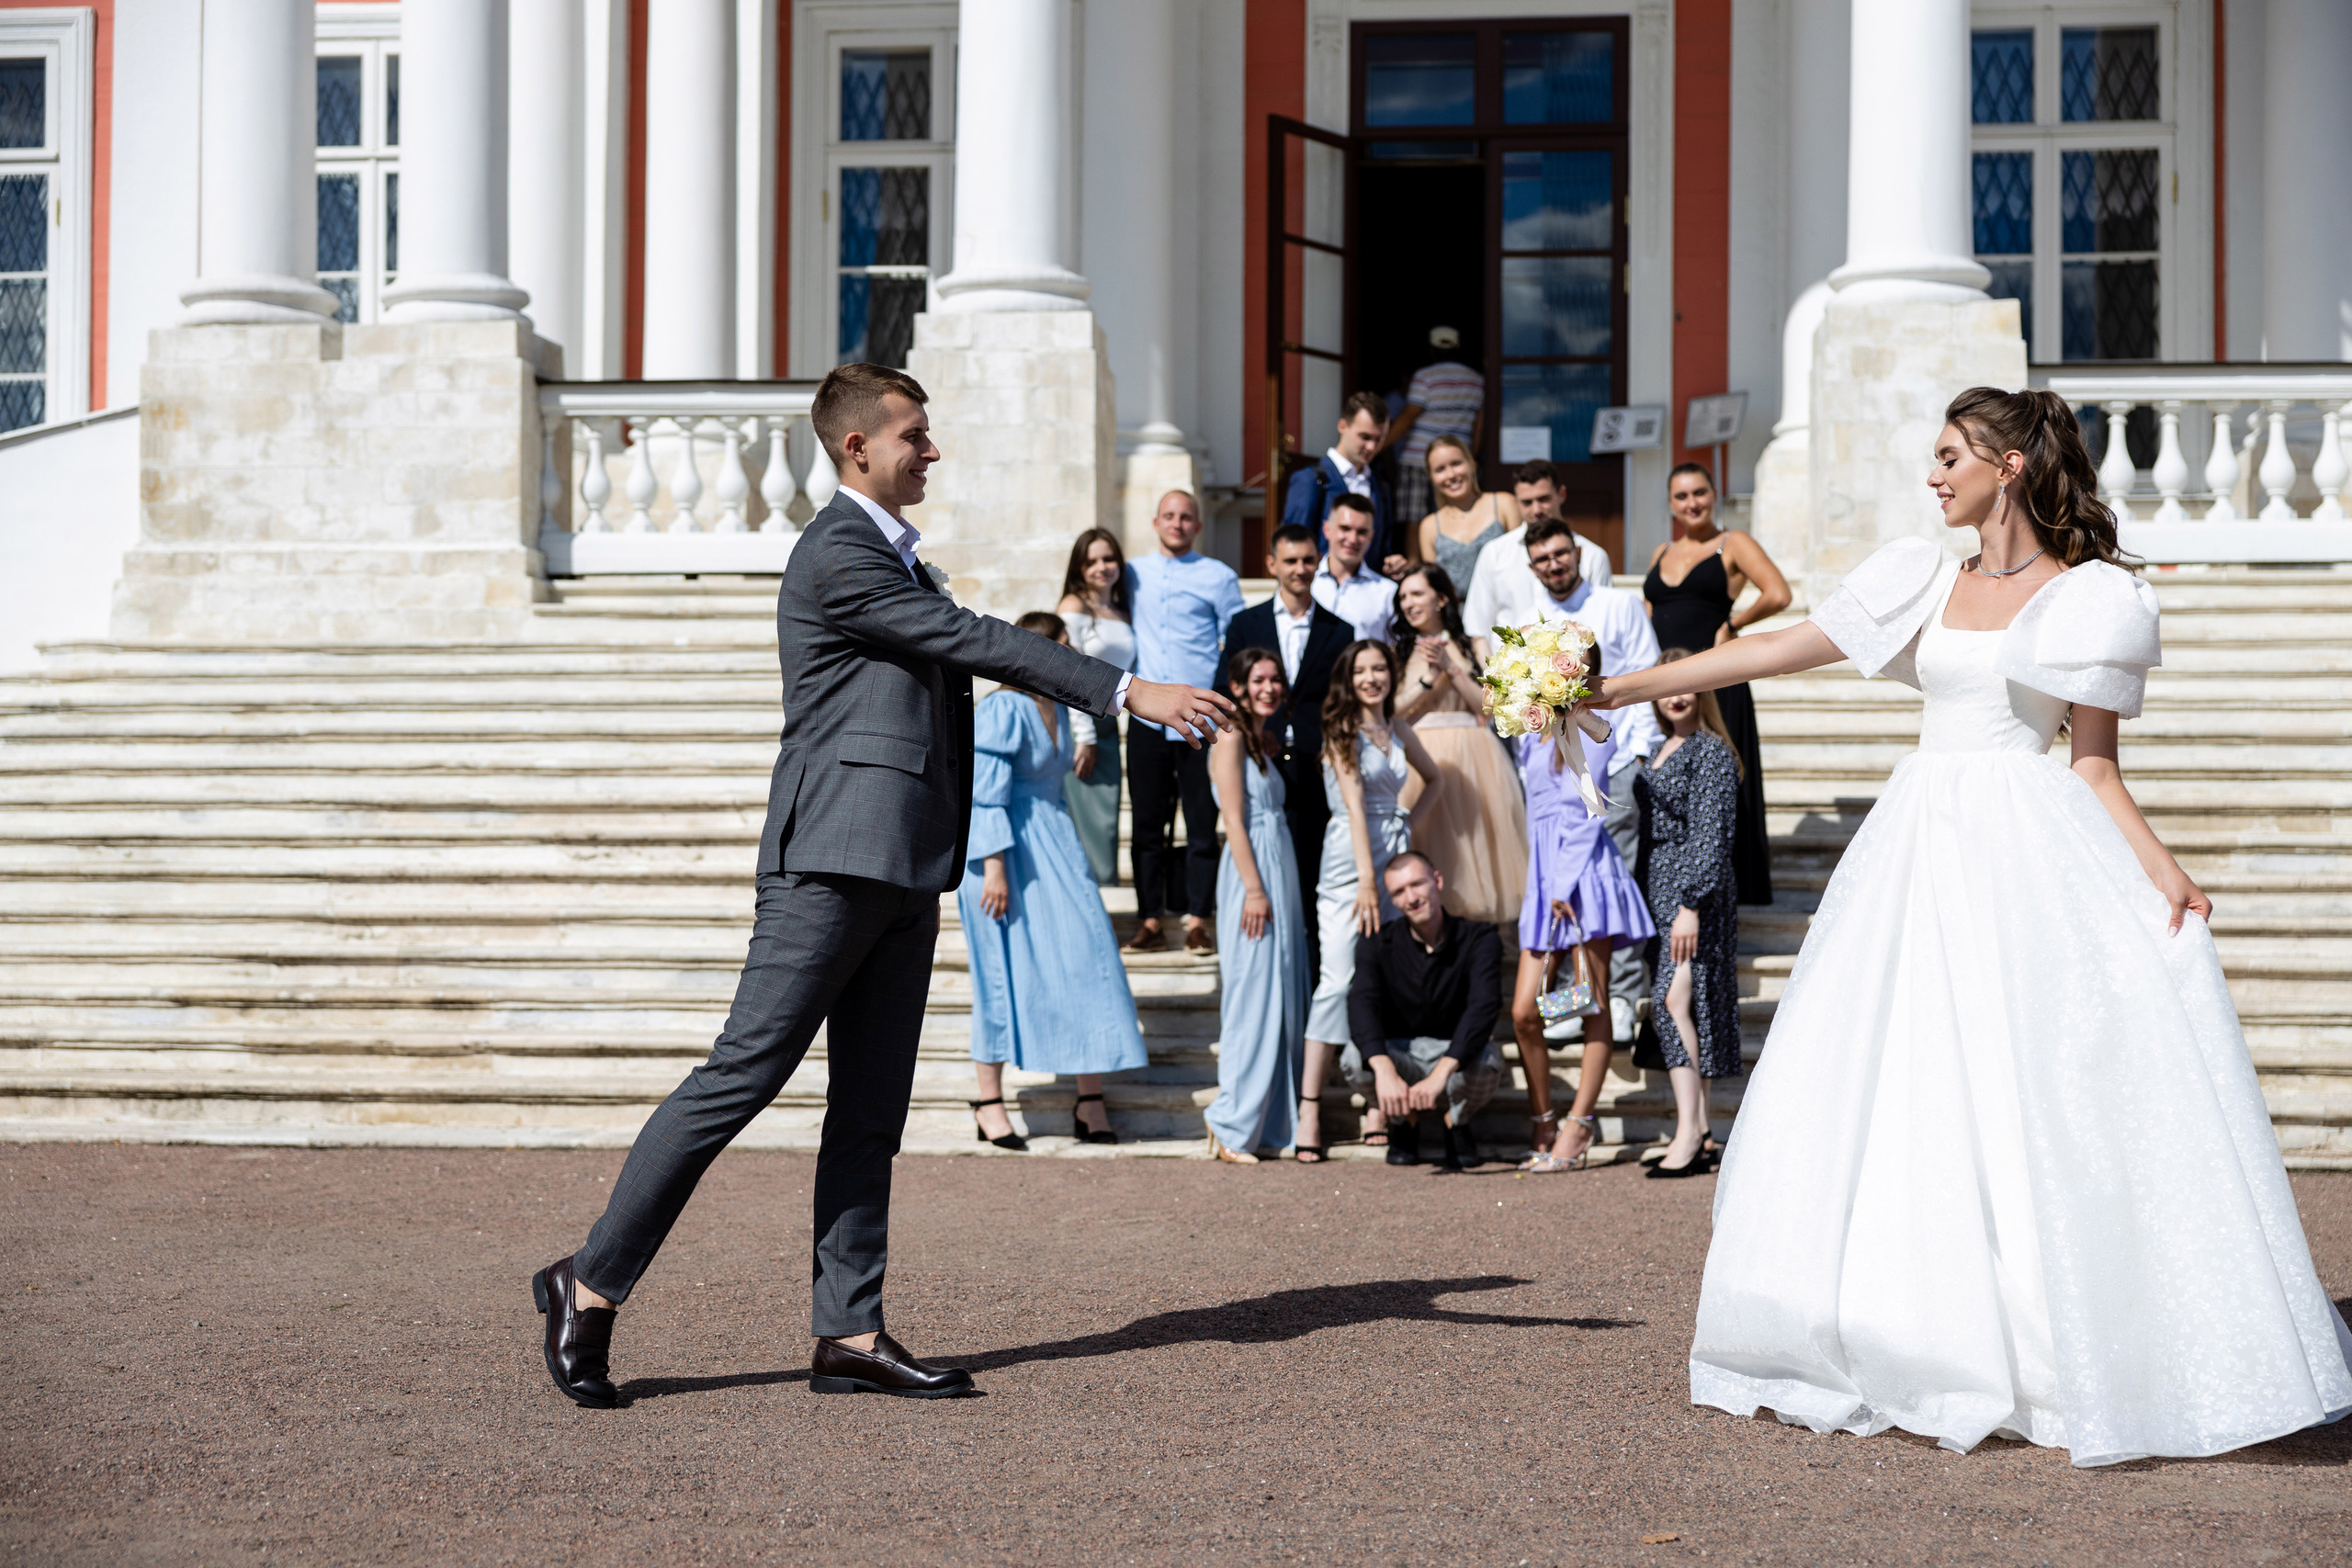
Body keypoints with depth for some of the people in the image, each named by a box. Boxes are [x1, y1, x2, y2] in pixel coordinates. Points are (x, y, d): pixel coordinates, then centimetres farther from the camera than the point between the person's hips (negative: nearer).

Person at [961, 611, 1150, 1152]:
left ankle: (1090, 1100, 6)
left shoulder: (1057, 708, 10)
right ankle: (989, 1102, 12)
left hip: (1056, 844, 8)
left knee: (1087, 955, 1)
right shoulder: (1002, 711, -15)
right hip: (1010, 849, -8)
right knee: (1006, 971, 0)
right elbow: (986, 794, -17)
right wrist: (995, 868, -21)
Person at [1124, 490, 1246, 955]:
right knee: (1147, 822, 4)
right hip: (1147, 719, 3)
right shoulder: (1133, 573, 14)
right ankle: (1151, 919, 10)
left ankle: (1197, 920, 7)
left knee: (1202, 823, 0)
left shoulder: (1218, 577, 4)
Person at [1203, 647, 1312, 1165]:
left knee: (1284, 1000, 8)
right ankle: (1231, 1126, -5)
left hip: (1280, 873, 9)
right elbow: (1235, 819, -14)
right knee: (1251, 998, -9)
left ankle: (1275, 1123, 13)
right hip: (1252, 874, -9)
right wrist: (1254, 889, -19)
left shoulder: (1264, 740, 18)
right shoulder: (1232, 737, -8)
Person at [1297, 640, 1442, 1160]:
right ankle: (1309, 1108, -13)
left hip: (1395, 858, 6)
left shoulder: (1398, 731, 12)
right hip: (1349, 863, -6)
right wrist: (1367, 881, -18)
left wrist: (1412, 827, 11)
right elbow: (1354, 804, -12)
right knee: (1340, 978, -12)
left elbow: (1434, 780, 29)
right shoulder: (1342, 730, -5)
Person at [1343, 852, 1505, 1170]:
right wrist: (1385, 1070, -48)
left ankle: (1456, 1121, 0)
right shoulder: (1377, 943, -9)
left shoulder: (1479, 939, -13)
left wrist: (1442, 1073, -47)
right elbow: (1361, 1003, -27)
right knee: (1354, 1059, -32)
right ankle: (1404, 1120, 1)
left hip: (1457, 1054, -1)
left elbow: (1483, 1007, -30)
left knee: (1488, 1062, -36)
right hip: (1398, 1054, 1)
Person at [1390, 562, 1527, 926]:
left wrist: (1450, 668, -9)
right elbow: (1391, 713, -1)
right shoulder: (1399, 653, 10)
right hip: (1420, 760, 0)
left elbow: (1488, 706, -1)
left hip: (1470, 758, 0)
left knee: (1475, 843, -3)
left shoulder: (1471, 647, 8)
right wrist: (1429, 678, -10)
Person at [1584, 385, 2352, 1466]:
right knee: (1891, 1092, 2)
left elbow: (2093, 765, 0)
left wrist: (2158, 866, -16)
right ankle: (1914, 1355, 11)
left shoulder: (2089, 596, 1)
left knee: (2043, 1099, -8)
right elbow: (1775, 652, 12)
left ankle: (2082, 1369, 0)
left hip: (2033, 850, -5)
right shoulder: (1924, 581, 13)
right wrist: (1623, 686, 9)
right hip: (1923, 844, 5)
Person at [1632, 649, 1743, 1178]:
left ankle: (1689, 1134, -18)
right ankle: (1699, 1135, 15)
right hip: (1658, 889, 9)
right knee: (1668, 1003, 8)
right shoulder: (1660, 752, 17)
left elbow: (1713, 834, -14)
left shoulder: (1711, 751, -8)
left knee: (1674, 997, -18)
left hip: (1697, 888, -9)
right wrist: (1645, 899, 16)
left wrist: (1691, 903, -21)